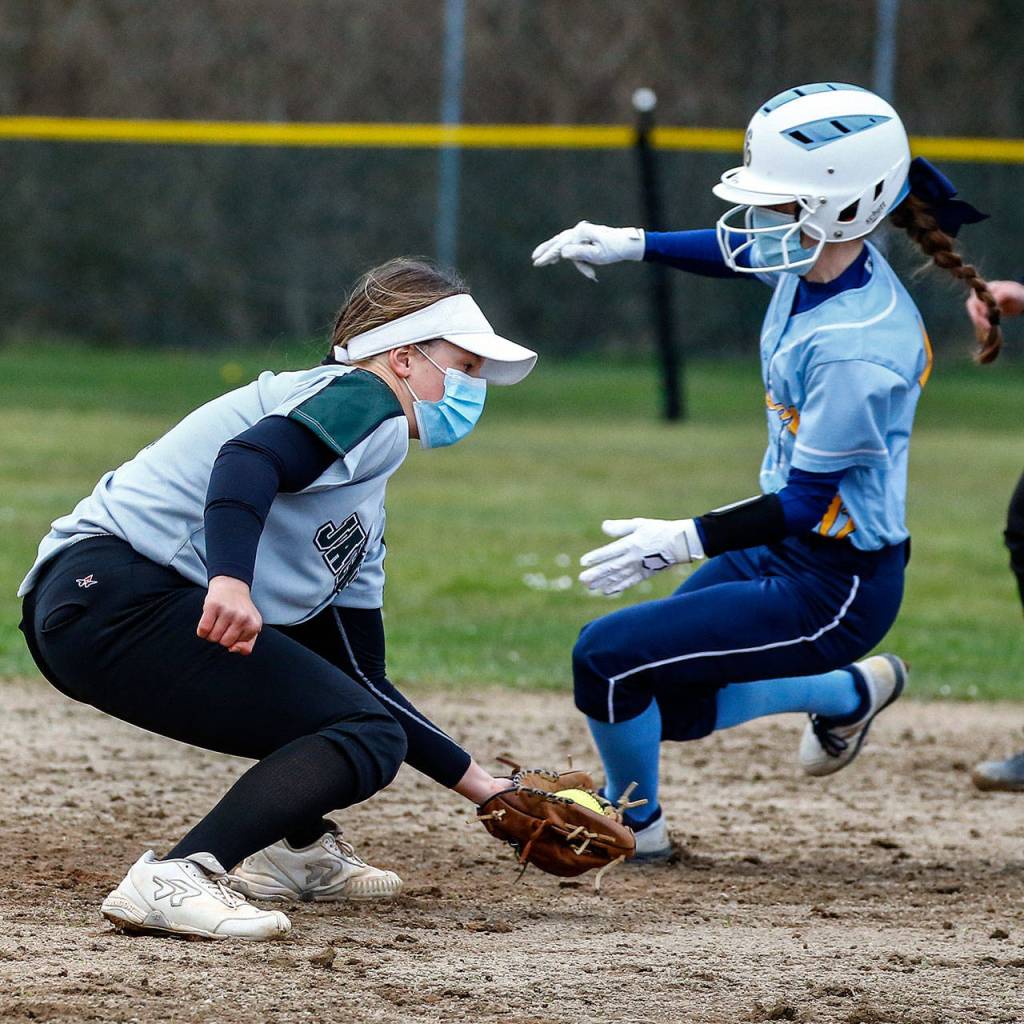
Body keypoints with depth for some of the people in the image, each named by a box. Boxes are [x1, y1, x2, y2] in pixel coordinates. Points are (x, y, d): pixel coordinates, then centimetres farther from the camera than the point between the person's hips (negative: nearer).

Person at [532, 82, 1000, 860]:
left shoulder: (857, 350, -32)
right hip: (782, 552, 9)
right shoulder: (817, 255, -6)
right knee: (661, 703, 21)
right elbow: (741, 252, 20)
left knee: (608, 657, -11)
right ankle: (849, 690, 38)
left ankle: (636, 826, 16)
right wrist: (631, 244, 13)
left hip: (831, 590, -9)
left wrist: (685, 540, -26)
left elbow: (807, 503, -25)